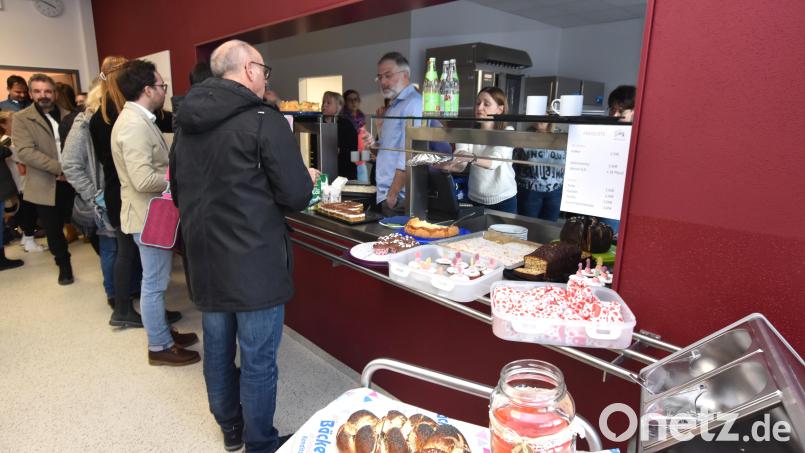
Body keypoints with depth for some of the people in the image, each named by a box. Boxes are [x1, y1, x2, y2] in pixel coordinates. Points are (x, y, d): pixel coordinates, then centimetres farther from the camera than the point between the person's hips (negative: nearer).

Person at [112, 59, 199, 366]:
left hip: (153, 213, 10)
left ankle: (161, 331, 34)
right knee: (154, 283, 2)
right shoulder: (134, 125, -21)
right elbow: (143, 179, -29)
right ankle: (160, 347, 16)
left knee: (156, 280, 20)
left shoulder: (140, 119, 11)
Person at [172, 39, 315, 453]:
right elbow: (296, 196, -14)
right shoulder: (264, 120, -14)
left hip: (204, 259, 8)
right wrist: (306, 179, 7)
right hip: (254, 263, -7)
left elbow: (179, 192, 17)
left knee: (218, 350, 20)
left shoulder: (187, 123, 7)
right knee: (258, 360, 7)